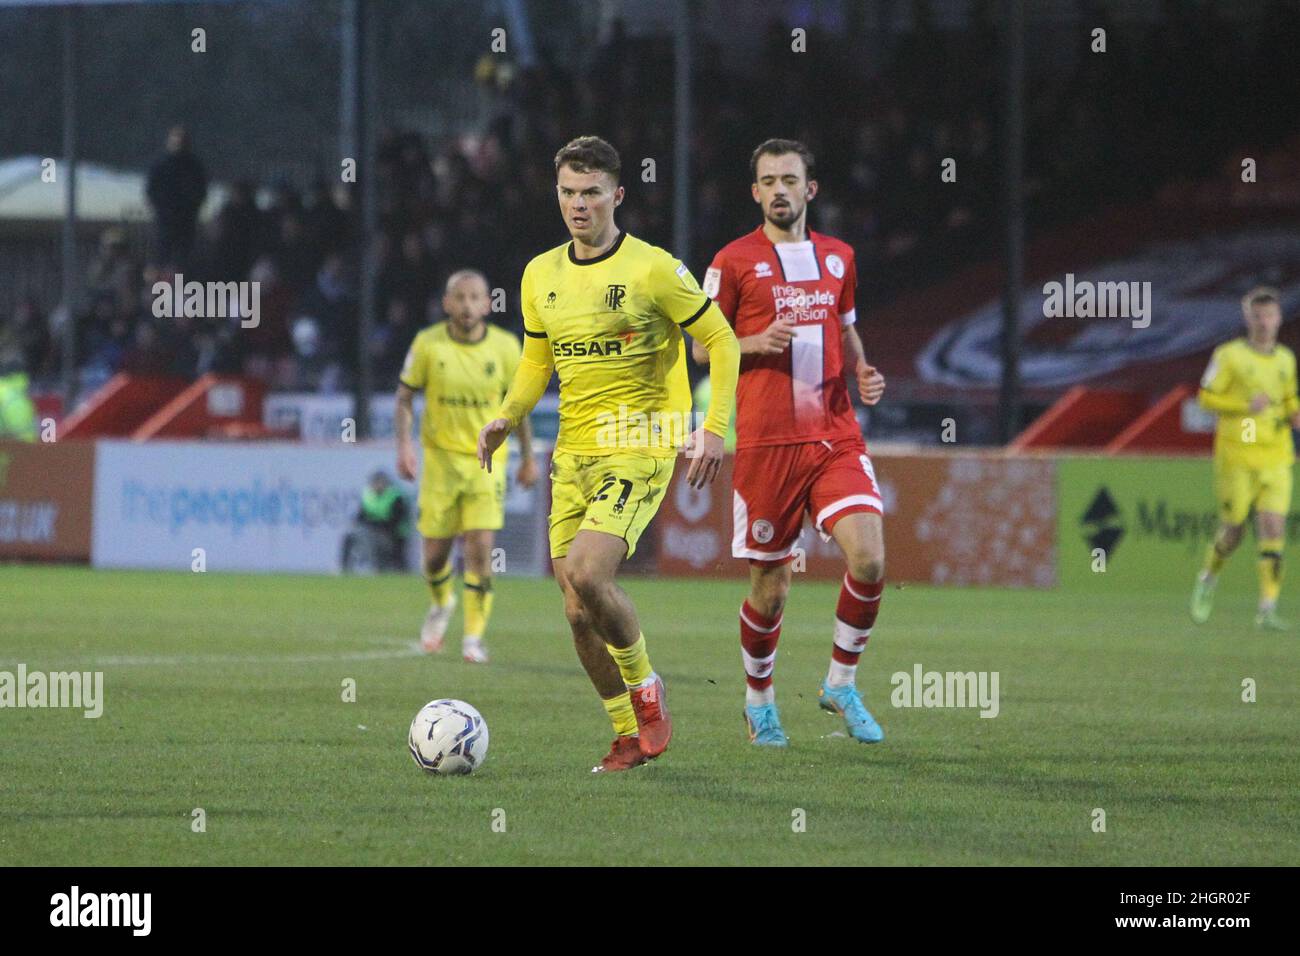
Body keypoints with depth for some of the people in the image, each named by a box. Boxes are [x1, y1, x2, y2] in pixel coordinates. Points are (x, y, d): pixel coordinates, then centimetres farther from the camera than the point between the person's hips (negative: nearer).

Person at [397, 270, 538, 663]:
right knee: (436, 552, 3)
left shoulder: (505, 347, -4)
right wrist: (404, 445, -11)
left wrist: (528, 458, 14)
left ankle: (474, 637, -2)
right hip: (440, 457, 0)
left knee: (480, 548, -13)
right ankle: (441, 604, 37)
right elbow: (405, 397, 2)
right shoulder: (428, 344, -7)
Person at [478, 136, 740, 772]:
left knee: (585, 574, -25)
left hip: (639, 449, -6)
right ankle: (629, 736, 15)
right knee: (578, 613, 1)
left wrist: (714, 428, -13)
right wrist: (507, 419, 1)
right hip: (573, 453, 6)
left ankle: (645, 687, -1)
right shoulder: (541, 276, 9)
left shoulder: (652, 269, -8)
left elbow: (720, 341, -3)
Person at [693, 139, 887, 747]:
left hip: (837, 438, 3)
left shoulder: (838, 257, 13)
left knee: (869, 559, -16)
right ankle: (759, 700, 25)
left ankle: (841, 683, 4)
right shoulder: (734, 261, 1)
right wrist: (756, 342, -13)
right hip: (766, 441, -3)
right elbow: (702, 348, 5)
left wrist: (862, 375, 6)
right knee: (770, 585, 2)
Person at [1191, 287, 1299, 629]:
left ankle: (1267, 609, -9)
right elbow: (1206, 396, -5)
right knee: (1233, 530, 3)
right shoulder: (1229, 355, -4)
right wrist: (1246, 404, -17)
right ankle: (1208, 578, 34)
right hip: (1236, 456, -3)